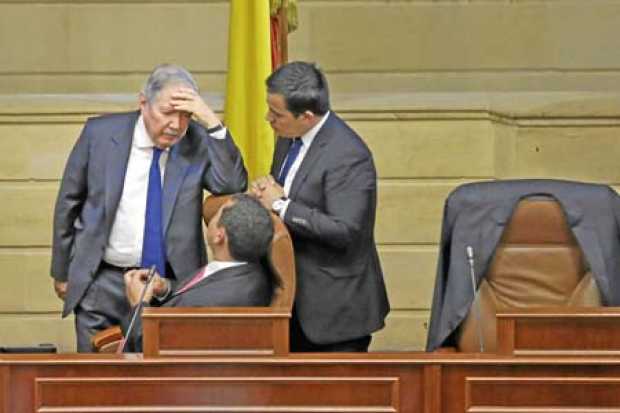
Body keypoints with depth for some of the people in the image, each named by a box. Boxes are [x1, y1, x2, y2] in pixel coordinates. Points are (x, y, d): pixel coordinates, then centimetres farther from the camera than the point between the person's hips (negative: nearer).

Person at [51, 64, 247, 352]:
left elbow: (233, 186, -18)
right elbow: (69, 202, 5)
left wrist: (212, 122, -24)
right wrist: (61, 271, 9)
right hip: (102, 285, 0)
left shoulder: (197, 141, -3)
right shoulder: (100, 133, -4)